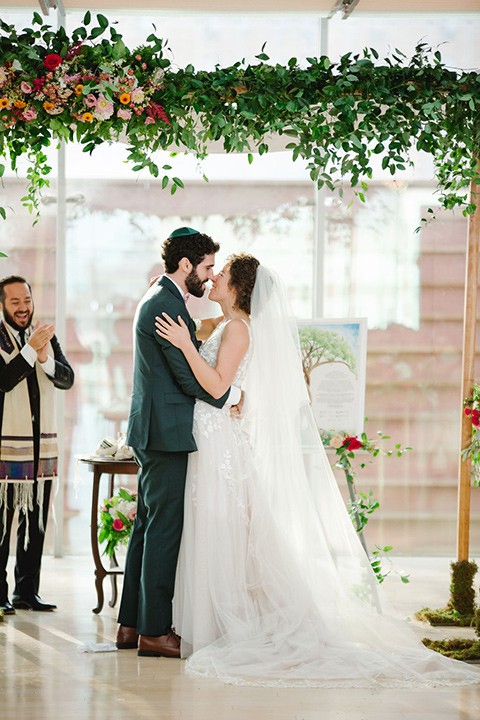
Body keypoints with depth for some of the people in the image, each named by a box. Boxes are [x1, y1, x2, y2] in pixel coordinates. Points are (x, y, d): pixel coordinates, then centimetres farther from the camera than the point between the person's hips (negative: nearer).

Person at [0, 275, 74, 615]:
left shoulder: (46, 335, 11)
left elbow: (67, 379, 0)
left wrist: (46, 359, -18)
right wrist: (30, 350, -24)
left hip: (42, 446, 5)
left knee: (36, 523, 10)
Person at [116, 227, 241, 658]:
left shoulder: (155, 300, 17)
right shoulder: (168, 306, -16)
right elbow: (188, 376, -18)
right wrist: (232, 395, -4)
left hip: (151, 430, 11)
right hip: (167, 432, -11)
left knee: (148, 525, 13)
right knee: (164, 528, -6)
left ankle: (131, 624, 18)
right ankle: (154, 631, -2)